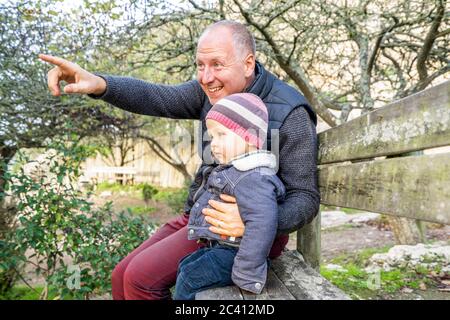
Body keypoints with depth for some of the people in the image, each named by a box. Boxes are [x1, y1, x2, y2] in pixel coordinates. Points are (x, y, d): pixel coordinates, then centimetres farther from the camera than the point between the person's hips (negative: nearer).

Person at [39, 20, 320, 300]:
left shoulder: (290, 114, -19)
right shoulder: (214, 88, -1)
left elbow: (306, 198, -18)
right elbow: (157, 98, -11)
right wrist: (98, 84, -29)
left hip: (251, 229, -7)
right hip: (201, 214, 7)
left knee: (141, 278, -18)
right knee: (123, 277, 4)